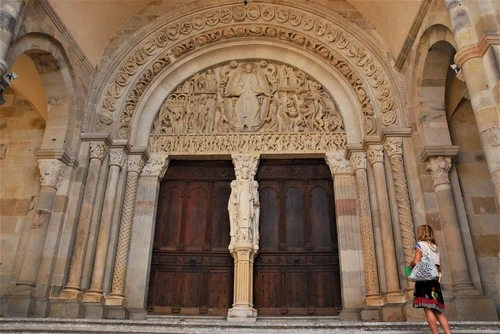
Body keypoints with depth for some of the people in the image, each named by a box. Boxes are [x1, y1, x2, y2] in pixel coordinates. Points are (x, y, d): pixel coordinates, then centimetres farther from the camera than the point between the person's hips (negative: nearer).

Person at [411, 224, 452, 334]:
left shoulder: (420, 244, -2)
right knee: (437, 311, 9)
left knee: (428, 309, -8)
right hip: (435, 281, 7)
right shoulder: (435, 247, 19)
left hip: (424, 280, -7)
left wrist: (410, 265, 5)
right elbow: (439, 267, 18)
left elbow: (416, 262, -15)